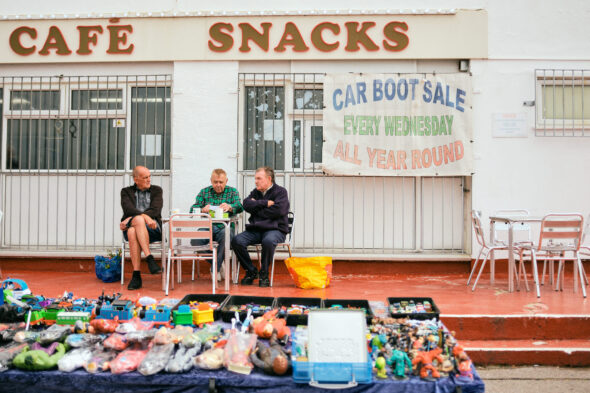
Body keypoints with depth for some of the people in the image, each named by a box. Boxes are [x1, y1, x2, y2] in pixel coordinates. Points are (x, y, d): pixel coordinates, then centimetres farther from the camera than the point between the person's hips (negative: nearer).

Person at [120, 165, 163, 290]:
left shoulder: (156, 190, 16)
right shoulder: (126, 191, 16)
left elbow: (155, 210, -2)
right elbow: (129, 209, -5)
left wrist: (130, 219, -12)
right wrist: (144, 216, -25)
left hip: (152, 228, -1)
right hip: (131, 226, 1)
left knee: (133, 231, -36)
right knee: (132, 232, -37)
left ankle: (136, 275, -39)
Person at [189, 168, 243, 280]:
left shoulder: (232, 191, 13)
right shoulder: (204, 192, 17)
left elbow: (239, 207, -7)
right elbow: (193, 209, 3)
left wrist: (229, 207, -32)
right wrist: (203, 209, -22)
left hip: (224, 226, -2)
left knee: (226, 235, -38)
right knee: (195, 241, -29)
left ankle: (215, 269, -20)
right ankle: (219, 264, -4)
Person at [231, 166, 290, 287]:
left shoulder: (280, 191, 2)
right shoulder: (256, 192, 19)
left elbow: (278, 210, -15)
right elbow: (246, 204, 1)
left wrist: (256, 208, -3)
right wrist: (265, 203, -8)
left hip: (275, 229, -5)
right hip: (255, 229, 5)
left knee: (268, 241, -39)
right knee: (236, 241, -20)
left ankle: (264, 274, -15)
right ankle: (251, 271, -1)